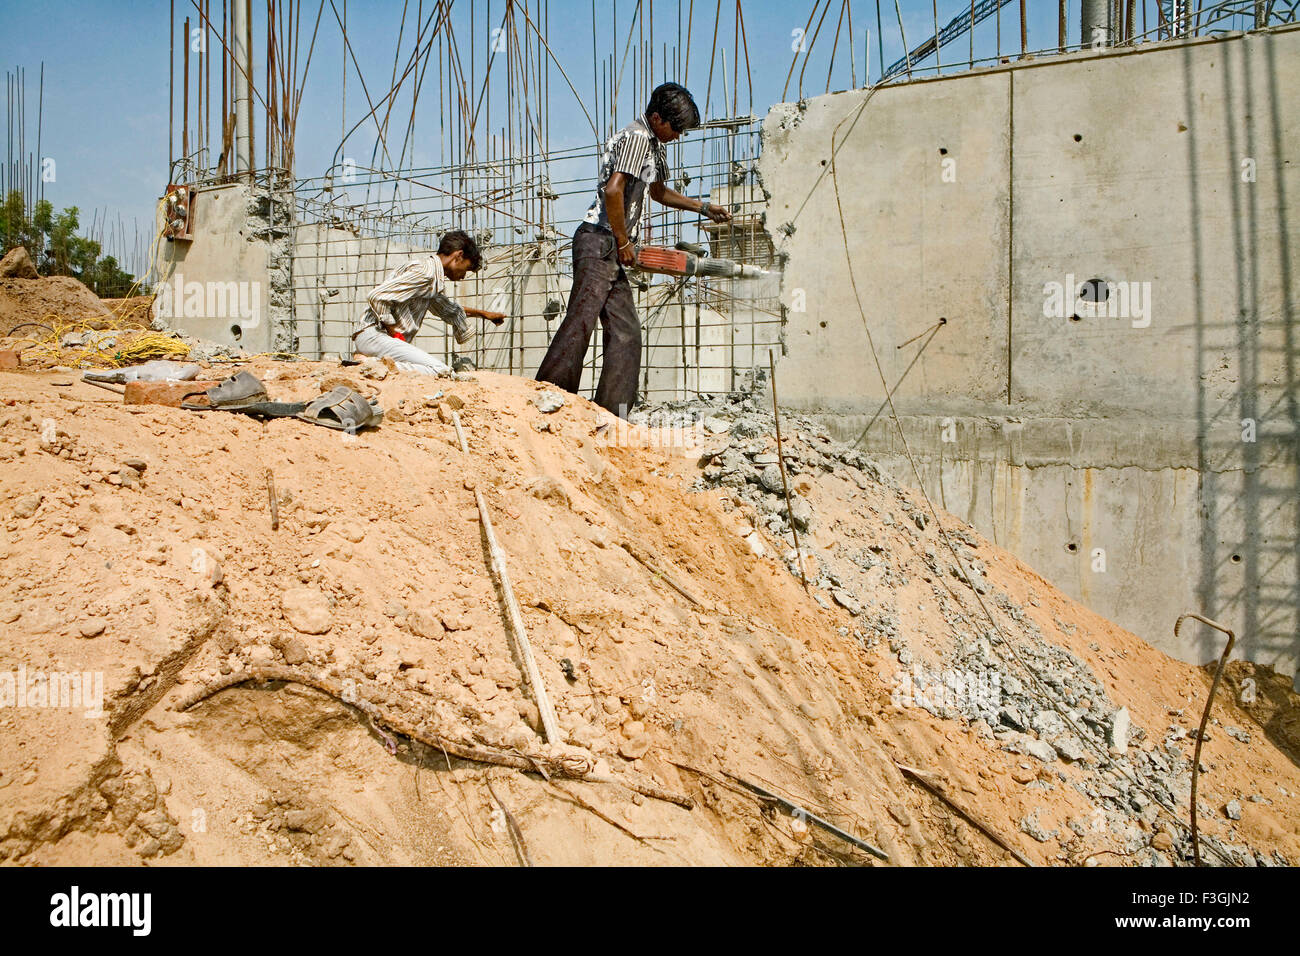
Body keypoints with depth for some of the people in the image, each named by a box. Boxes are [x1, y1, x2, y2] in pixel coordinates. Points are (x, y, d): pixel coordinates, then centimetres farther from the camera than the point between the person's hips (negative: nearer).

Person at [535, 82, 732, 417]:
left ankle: (610, 416, 4)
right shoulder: (638, 137, -9)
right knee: (580, 323, -19)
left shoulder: (655, 146, 23)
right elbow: (613, 191, -22)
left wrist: (703, 207, 41)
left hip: (613, 250, 10)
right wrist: (623, 242, -14)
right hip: (599, 242, -10)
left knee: (626, 333, 4)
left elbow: (658, 192, 41)